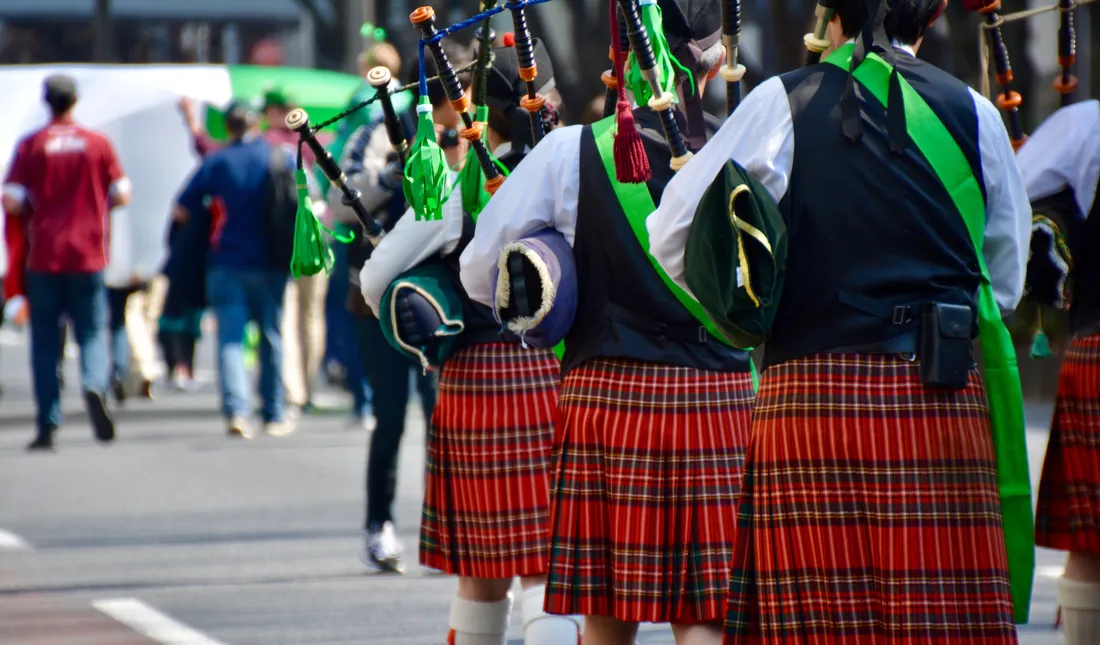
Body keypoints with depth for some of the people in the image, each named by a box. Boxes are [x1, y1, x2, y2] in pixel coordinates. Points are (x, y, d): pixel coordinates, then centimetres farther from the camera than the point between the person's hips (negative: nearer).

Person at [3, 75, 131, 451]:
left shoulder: (31, 147, -3)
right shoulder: (98, 144, 1)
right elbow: (121, 196, 1)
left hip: (44, 257, -1)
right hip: (88, 255, 1)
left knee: (45, 339, 6)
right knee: (92, 331, 7)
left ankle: (48, 424, 3)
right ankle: (95, 385, -24)